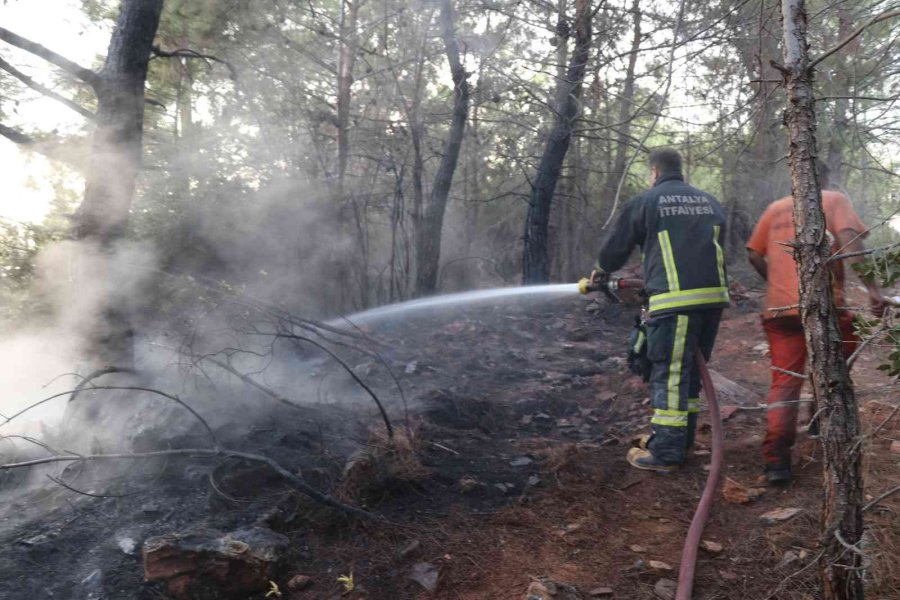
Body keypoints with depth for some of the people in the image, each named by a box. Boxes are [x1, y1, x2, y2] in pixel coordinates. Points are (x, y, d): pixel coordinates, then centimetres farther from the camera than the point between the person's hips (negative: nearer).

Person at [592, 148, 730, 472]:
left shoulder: (645, 202, 3)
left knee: (669, 373, -3)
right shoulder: (709, 202, 19)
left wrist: (601, 270, 31)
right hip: (714, 295, 7)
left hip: (675, 300, -6)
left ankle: (666, 452, 0)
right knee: (692, 369, 15)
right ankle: (683, 437, 24)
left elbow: (617, 246, 12)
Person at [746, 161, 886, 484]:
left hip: (778, 307, 3)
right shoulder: (835, 199, 7)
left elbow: (753, 253, 14)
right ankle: (823, 418, 27)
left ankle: (775, 458, -3)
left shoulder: (775, 207, 17)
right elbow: (849, 239, -11)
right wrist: (871, 287, -16)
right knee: (837, 363, 26)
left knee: (783, 381, 5)